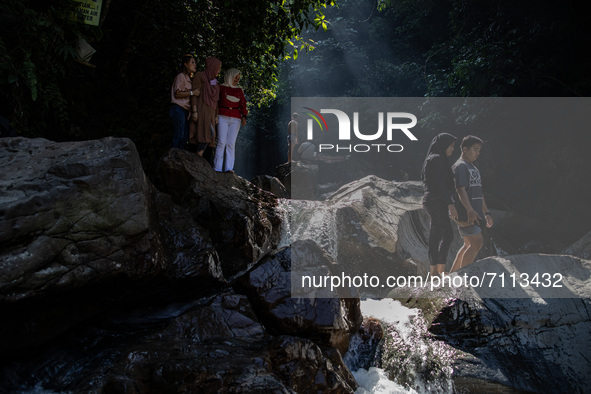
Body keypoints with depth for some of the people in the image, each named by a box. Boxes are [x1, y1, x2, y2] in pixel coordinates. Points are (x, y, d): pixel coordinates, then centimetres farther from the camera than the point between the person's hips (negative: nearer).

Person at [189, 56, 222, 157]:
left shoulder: (214, 83, 20)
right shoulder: (199, 76, -2)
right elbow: (194, 94, -9)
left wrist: (216, 116, 15)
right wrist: (194, 111, -17)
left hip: (210, 112, 7)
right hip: (201, 110, -7)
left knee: (207, 137, -3)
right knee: (206, 134, -19)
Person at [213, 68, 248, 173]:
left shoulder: (239, 90, 20)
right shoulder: (221, 88, 9)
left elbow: (243, 104, 15)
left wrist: (244, 116, 0)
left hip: (235, 119, 3)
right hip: (223, 117, -3)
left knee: (231, 143, -4)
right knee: (221, 142, -10)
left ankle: (229, 168, -6)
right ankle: (217, 168, -9)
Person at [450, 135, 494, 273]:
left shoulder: (473, 168, 23)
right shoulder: (460, 166, -8)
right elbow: (461, 189, -20)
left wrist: (486, 212, 25)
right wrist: (470, 211, -30)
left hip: (474, 214, 10)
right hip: (465, 214, -10)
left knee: (469, 245, 9)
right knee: (476, 242, -15)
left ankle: (452, 274, 14)